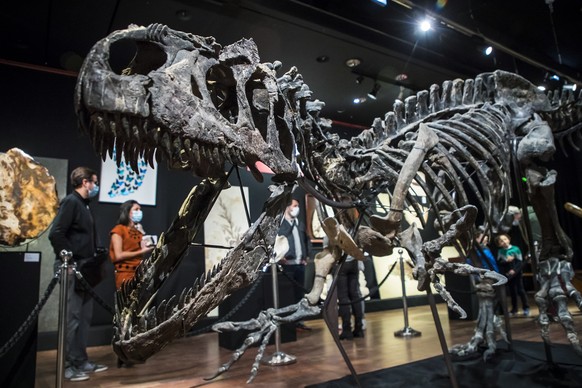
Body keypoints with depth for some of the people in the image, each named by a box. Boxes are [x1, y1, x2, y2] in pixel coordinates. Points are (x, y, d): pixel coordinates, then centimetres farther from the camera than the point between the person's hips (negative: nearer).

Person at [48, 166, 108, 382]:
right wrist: (69, 262, -18)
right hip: (73, 268, -9)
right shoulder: (71, 201, -11)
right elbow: (55, 234, -20)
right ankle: (69, 365, 8)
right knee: (72, 317, -2)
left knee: (84, 316, 13)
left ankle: (81, 360, 23)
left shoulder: (84, 204, 17)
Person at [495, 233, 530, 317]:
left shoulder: (515, 249, -8)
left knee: (520, 290, 3)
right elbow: (499, 262, -4)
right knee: (512, 292, 11)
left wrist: (514, 270, -17)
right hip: (507, 275, 2)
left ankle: (526, 308, 17)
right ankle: (514, 309, 22)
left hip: (516, 273, -2)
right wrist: (506, 260, -20)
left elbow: (520, 262, -9)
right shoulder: (500, 251, 0)